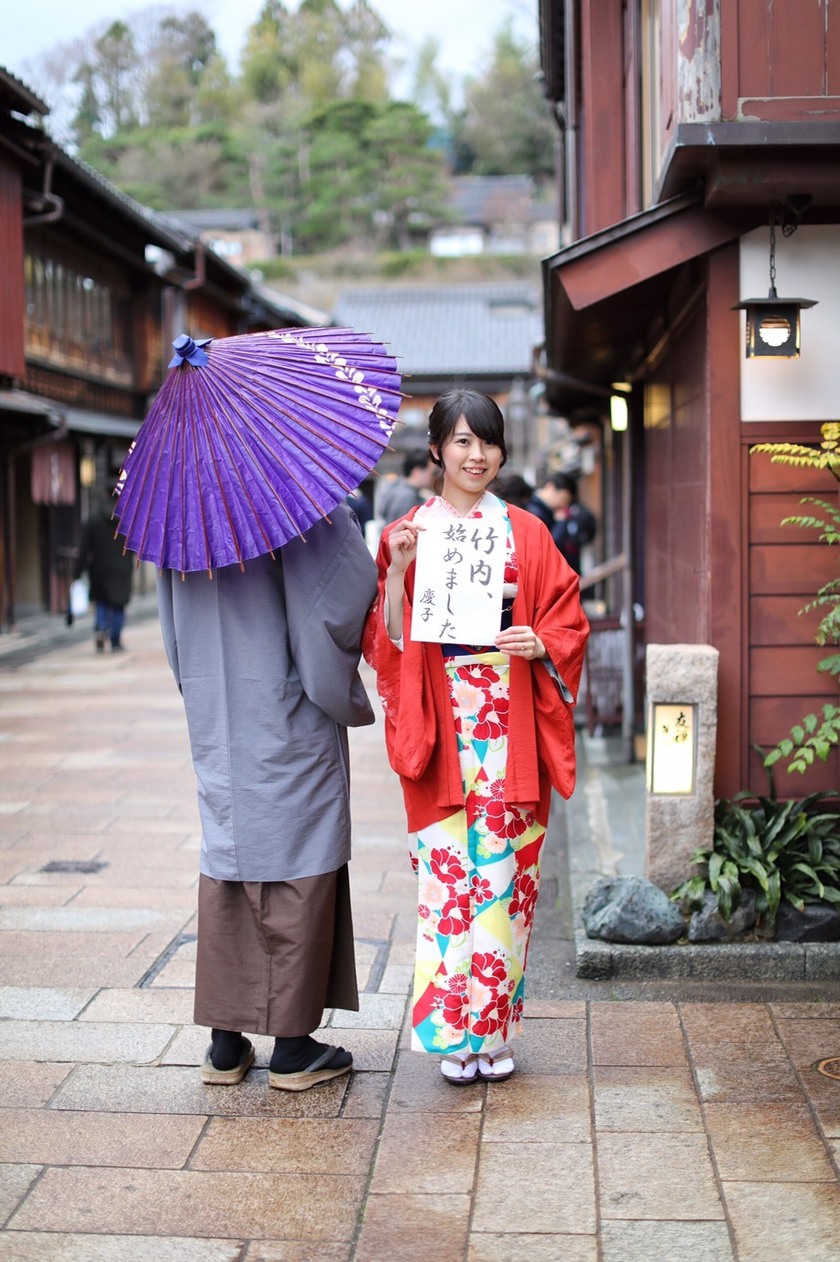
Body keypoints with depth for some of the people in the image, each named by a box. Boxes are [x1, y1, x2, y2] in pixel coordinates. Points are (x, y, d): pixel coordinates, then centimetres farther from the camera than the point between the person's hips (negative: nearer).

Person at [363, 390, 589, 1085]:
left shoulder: (526, 532, 9)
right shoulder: (406, 533, 5)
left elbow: (568, 620, 8)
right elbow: (389, 641, 0)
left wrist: (539, 643, -12)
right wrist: (397, 570, -14)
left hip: (510, 725, 1)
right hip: (442, 725, -1)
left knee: (504, 867, 3)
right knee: (446, 869, -2)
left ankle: (497, 1028, 16)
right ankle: (454, 1030, 9)